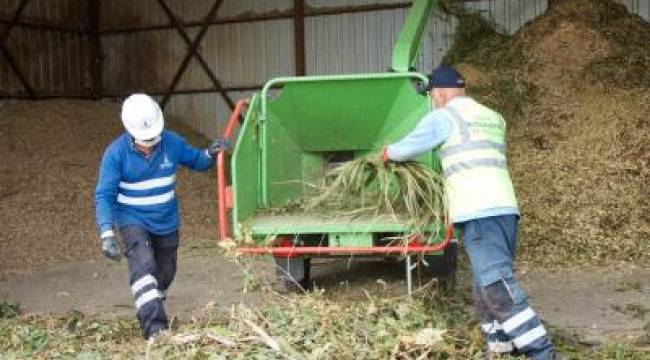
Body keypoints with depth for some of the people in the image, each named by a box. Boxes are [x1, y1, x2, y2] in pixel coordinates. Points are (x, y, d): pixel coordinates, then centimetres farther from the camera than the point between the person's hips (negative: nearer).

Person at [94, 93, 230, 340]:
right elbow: (104, 195, -19)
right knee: (143, 265, -27)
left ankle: (150, 308, 47)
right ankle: (154, 327, -29)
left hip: (167, 221, 4)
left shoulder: (171, 143, -11)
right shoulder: (116, 153, -19)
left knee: (165, 273, 18)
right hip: (133, 221, -4)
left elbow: (195, 161, 4)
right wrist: (107, 234, -29)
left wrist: (210, 154, -20)